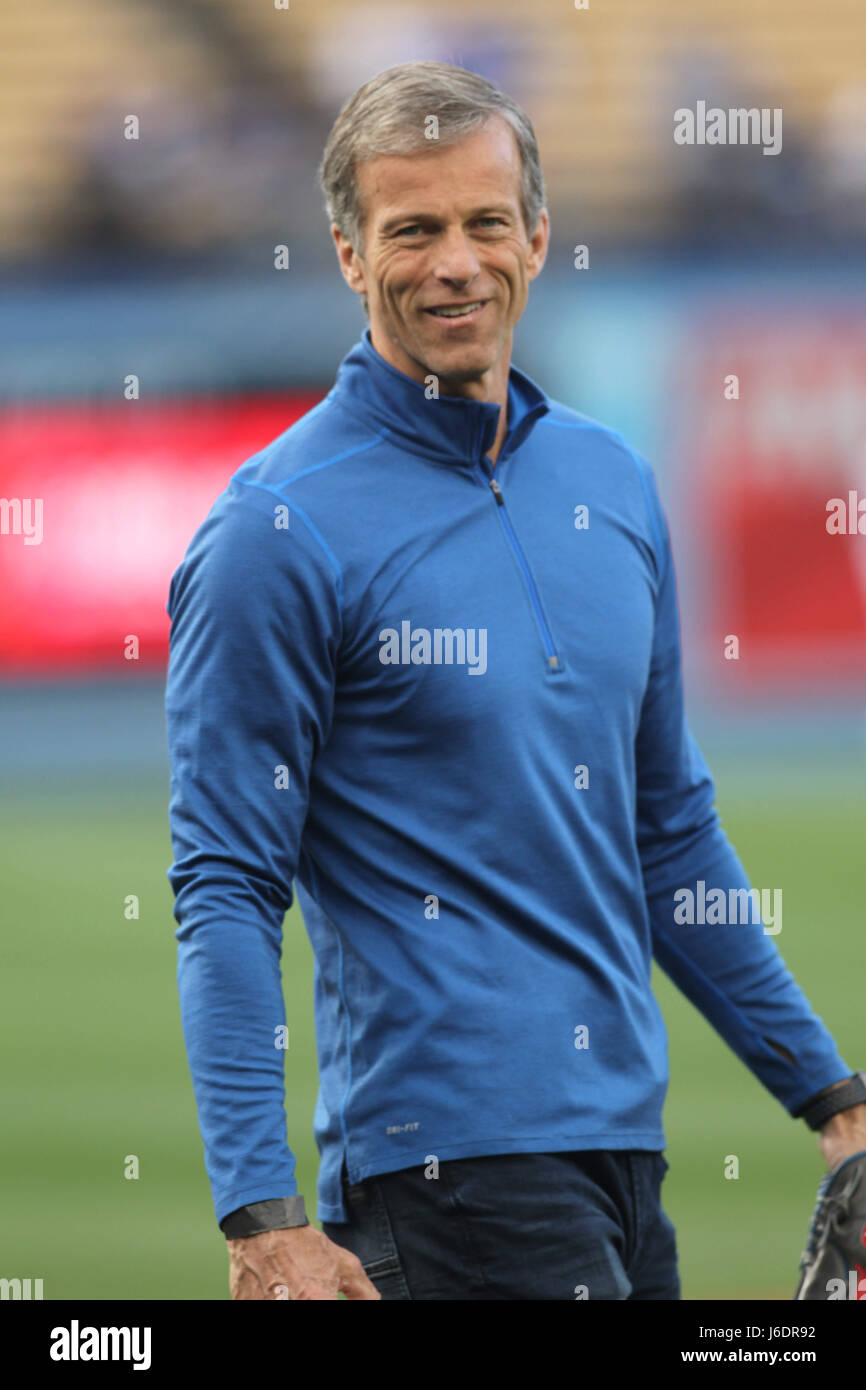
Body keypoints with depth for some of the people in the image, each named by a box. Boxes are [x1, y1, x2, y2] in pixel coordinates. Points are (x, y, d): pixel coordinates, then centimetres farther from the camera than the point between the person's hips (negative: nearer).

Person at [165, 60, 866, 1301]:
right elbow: (227, 889, -10)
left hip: (624, 1146, 7)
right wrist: (263, 1218, -18)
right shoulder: (279, 531, -8)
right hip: (447, 1147, -7)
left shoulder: (610, 481, 13)